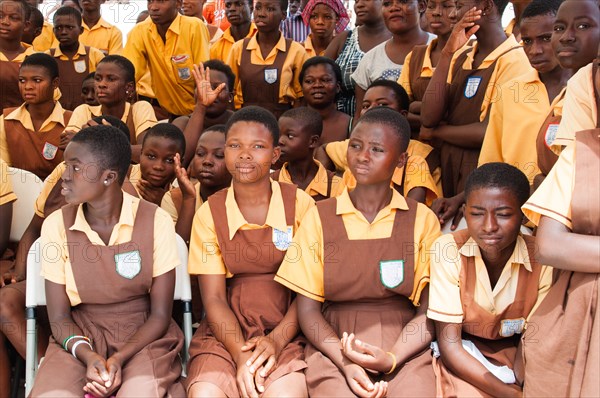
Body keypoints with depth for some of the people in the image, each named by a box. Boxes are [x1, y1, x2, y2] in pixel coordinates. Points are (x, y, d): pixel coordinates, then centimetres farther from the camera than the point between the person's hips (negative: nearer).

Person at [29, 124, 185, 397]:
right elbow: (59, 317, -1)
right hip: (81, 337, 2)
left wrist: (119, 359, -19)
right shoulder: (56, 225, -4)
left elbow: (160, 315, -5)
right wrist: (86, 355, -21)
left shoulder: (156, 222, -9)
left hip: (143, 336, -2)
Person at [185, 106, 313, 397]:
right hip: (227, 333, 2)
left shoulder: (299, 204, 0)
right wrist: (241, 354, -16)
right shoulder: (209, 214, 3)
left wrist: (277, 340, -15)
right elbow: (213, 298, -1)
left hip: (287, 330, -1)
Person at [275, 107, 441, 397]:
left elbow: (429, 312, 2)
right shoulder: (319, 217, 4)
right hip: (334, 344, 0)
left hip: (404, 347, 1)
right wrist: (346, 363, -13)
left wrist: (390, 359, -15)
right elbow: (308, 310, 2)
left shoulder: (422, 220, 4)